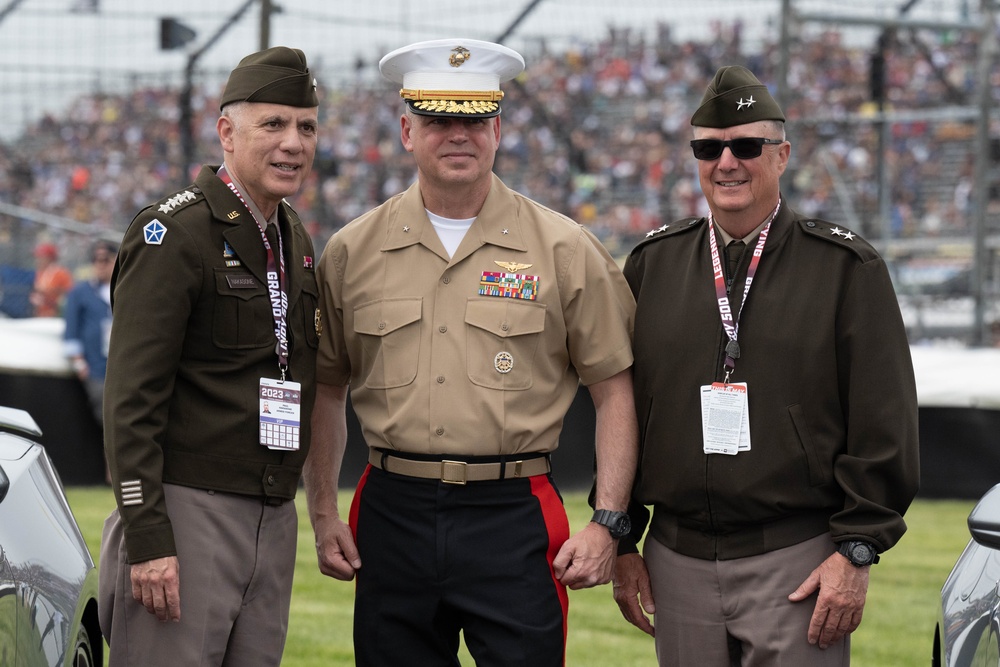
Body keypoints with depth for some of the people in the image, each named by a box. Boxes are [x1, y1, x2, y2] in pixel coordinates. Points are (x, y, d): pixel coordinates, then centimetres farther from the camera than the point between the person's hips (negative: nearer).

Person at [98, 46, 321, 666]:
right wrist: (147, 536, -21)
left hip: (275, 517, 8)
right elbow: (132, 399, -15)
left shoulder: (294, 237, 15)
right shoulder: (176, 232, -10)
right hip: (188, 514, -7)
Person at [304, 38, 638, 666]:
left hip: (515, 518, -2)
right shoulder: (352, 252, 7)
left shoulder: (566, 249, 1)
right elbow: (325, 390, 16)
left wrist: (606, 524, -5)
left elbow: (614, 392, 2)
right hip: (392, 515, 2)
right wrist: (323, 513, 8)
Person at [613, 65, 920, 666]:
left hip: (798, 565, -3)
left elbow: (884, 426, -3)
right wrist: (623, 543, 9)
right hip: (678, 564, 3)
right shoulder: (652, 263, 10)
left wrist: (856, 551, -9)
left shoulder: (847, 267, 0)